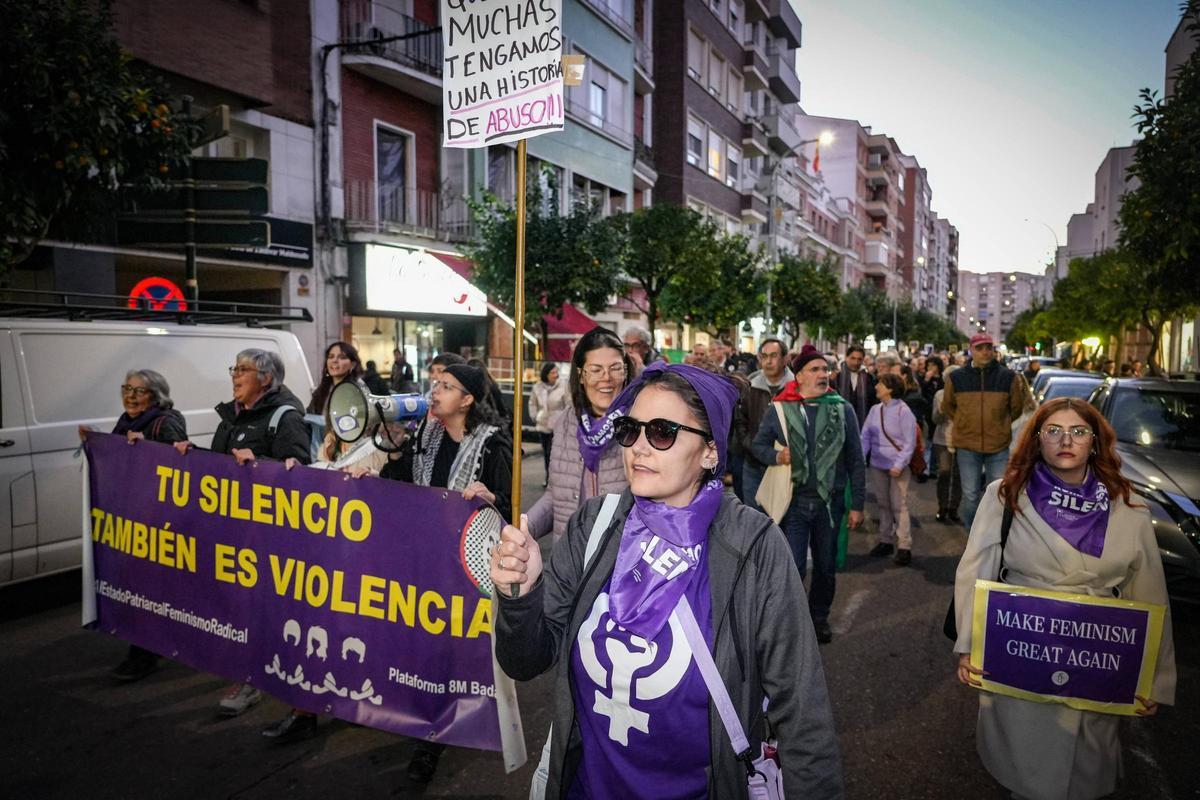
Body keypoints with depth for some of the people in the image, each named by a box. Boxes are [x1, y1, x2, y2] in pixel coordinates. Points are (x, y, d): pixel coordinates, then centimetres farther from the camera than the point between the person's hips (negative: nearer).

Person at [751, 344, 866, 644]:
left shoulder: (842, 409, 1)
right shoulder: (779, 410, -3)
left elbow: (855, 459, 3)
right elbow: (758, 445, 7)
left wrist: (857, 504, 2)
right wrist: (776, 455, -16)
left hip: (830, 500, 2)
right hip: (794, 500, -2)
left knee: (826, 567, 15)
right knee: (792, 566, -4)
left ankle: (819, 616, 37)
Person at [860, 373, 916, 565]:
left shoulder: (903, 411, -12)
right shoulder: (875, 409, 3)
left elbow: (910, 442, -10)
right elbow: (865, 436, 6)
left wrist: (899, 465, -17)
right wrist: (860, 458, -5)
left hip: (897, 467, -5)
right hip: (877, 465, 5)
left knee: (899, 506, 0)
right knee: (883, 504, 14)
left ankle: (904, 547, 7)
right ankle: (886, 540, 26)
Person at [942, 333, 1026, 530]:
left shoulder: (1009, 377, -4)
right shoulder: (957, 377, -2)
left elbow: (1017, 407, 11)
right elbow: (947, 405, 15)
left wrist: (1000, 425, 15)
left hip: (999, 446, 0)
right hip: (967, 446, 0)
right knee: (970, 496, 8)